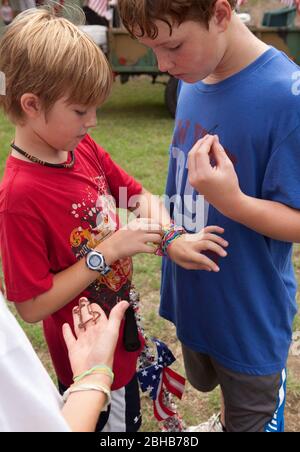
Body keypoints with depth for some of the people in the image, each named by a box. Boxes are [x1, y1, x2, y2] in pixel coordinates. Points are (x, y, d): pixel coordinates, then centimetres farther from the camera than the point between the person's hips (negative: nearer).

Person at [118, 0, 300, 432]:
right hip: (195, 293, 7)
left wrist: (231, 201, -36)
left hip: (249, 308, -7)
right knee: (207, 380, 32)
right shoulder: (193, 80, -5)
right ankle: (225, 421, 62)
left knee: (252, 418, 19)